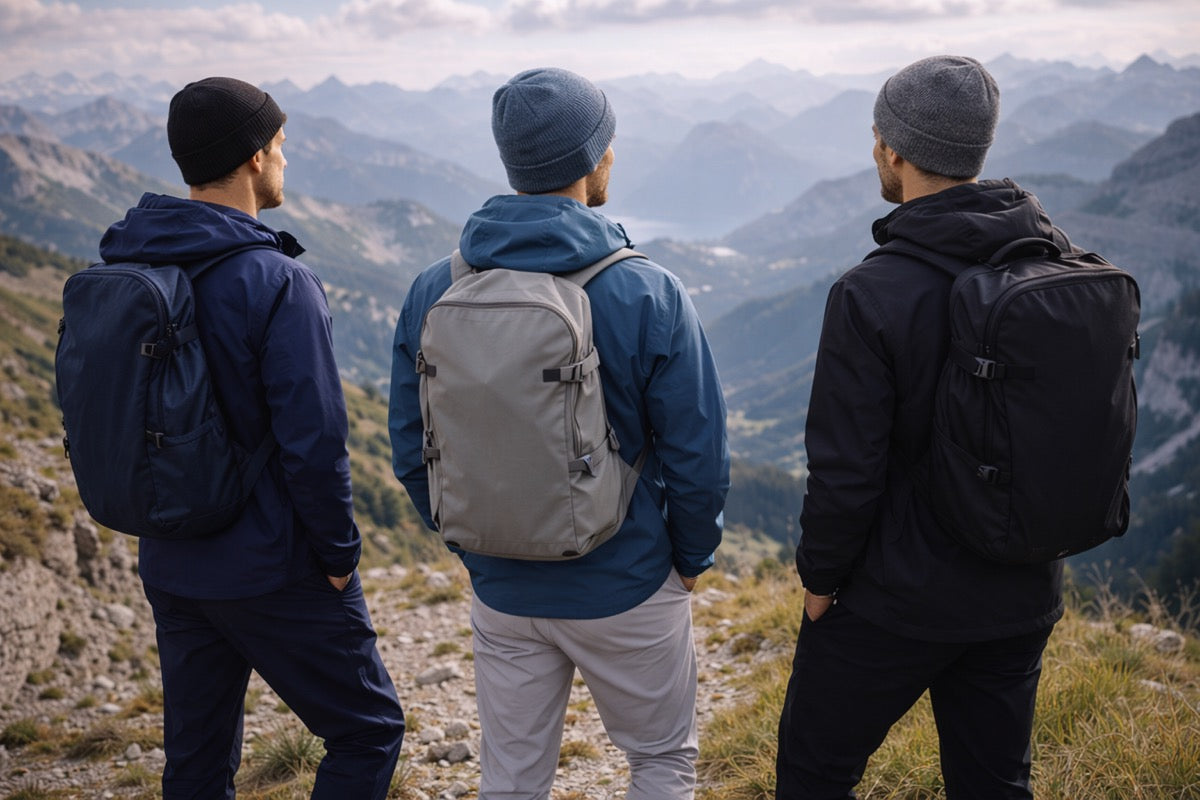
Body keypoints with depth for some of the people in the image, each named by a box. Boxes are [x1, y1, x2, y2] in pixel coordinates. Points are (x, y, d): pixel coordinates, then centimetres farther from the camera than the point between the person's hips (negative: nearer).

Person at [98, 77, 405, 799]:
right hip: (274, 573, -7)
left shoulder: (125, 265, 2)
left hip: (168, 567, 8)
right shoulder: (276, 283, -21)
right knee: (369, 730, 11)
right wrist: (339, 554, -9)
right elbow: (314, 442, -23)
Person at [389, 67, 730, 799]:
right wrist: (692, 558, 3)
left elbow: (412, 448, -1)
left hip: (501, 593, 4)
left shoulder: (435, 291, -7)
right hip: (626, 591, -3)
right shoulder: (646, 293, -18)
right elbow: (698, 453, -14)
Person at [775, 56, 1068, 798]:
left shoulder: (873, 294, -24)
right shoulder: (1060, 258, -5)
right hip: (1024, 595, 6)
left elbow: (846, 472, -21)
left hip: (895, 598, -6)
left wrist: (820, 576, -3)